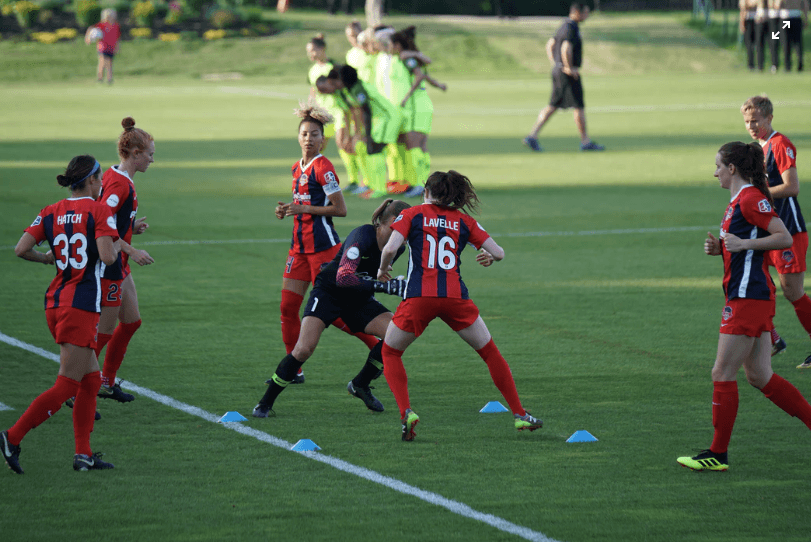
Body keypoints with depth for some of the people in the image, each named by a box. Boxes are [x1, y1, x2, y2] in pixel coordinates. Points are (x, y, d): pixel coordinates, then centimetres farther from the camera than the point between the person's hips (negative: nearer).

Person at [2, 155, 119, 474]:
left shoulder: (51, 212, 8)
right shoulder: (98, 211, -8)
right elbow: (107, 257, -18)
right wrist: (112, 244, 4)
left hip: (54, 303, 7)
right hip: (82, 306, -7)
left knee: (91, 380, 14)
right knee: (66, 386, -4)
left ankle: (84, 453, 10)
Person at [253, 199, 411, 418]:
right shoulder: (363, 236, -28)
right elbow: (343, 278, -39)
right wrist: (383, 286, -40)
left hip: (359, 300, 7)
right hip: (329, 292, -7)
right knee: (304, 349, -21)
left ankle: (360, 385, 6)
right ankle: (265, 403, -4)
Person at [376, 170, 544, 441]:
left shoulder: (411, 215, 7)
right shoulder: (464, 221, 14)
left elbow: (390, 248, -7)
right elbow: (499, 253, 12)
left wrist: (383, 270, 12)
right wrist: (489, 257, 34)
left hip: (418, 297, -2)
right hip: (455, 296, 2)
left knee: (390, 353, 18)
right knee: (490, 352, 19)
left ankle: (406, 412, -3)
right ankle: (520, 415, 19)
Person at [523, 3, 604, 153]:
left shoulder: (564, 26, 15)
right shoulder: (571, 28, -17)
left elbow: (550, 45, 23)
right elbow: (566, 49, -31)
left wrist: (555, 64, 18)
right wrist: (569, 68, -20)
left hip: (558, 71, 10)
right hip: (569, 74, -10)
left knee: (553, 106, 10)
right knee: (579, 107, -1)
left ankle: (532, 136, 4)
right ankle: (585, 142, 5)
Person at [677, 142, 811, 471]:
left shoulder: (752, 199, -13)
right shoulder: (737, 201, 18)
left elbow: (784, 238, -19)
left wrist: (743, 244, -23)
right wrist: (720, 248, 10)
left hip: (748, 297, -10)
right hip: (749, 296, 10)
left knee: (723, 374, -6)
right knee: (759, 376, 11)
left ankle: (718, 455, -2)